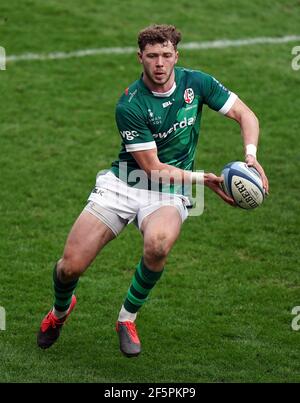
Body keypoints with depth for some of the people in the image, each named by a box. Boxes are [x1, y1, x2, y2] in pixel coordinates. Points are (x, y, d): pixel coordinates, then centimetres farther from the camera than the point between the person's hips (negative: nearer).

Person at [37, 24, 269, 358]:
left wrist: (250, 156, -16)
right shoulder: (129, 106, -16)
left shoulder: (195, 83, -6)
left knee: (158, 244, -35)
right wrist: (204, 178, -18)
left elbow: (245, 114, 1)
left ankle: (127, 318, -8)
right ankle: (60, 311, 29)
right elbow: (153, 167, -14)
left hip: (169, 193, 1)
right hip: (123, 184, -1)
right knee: (71, 265, -10)